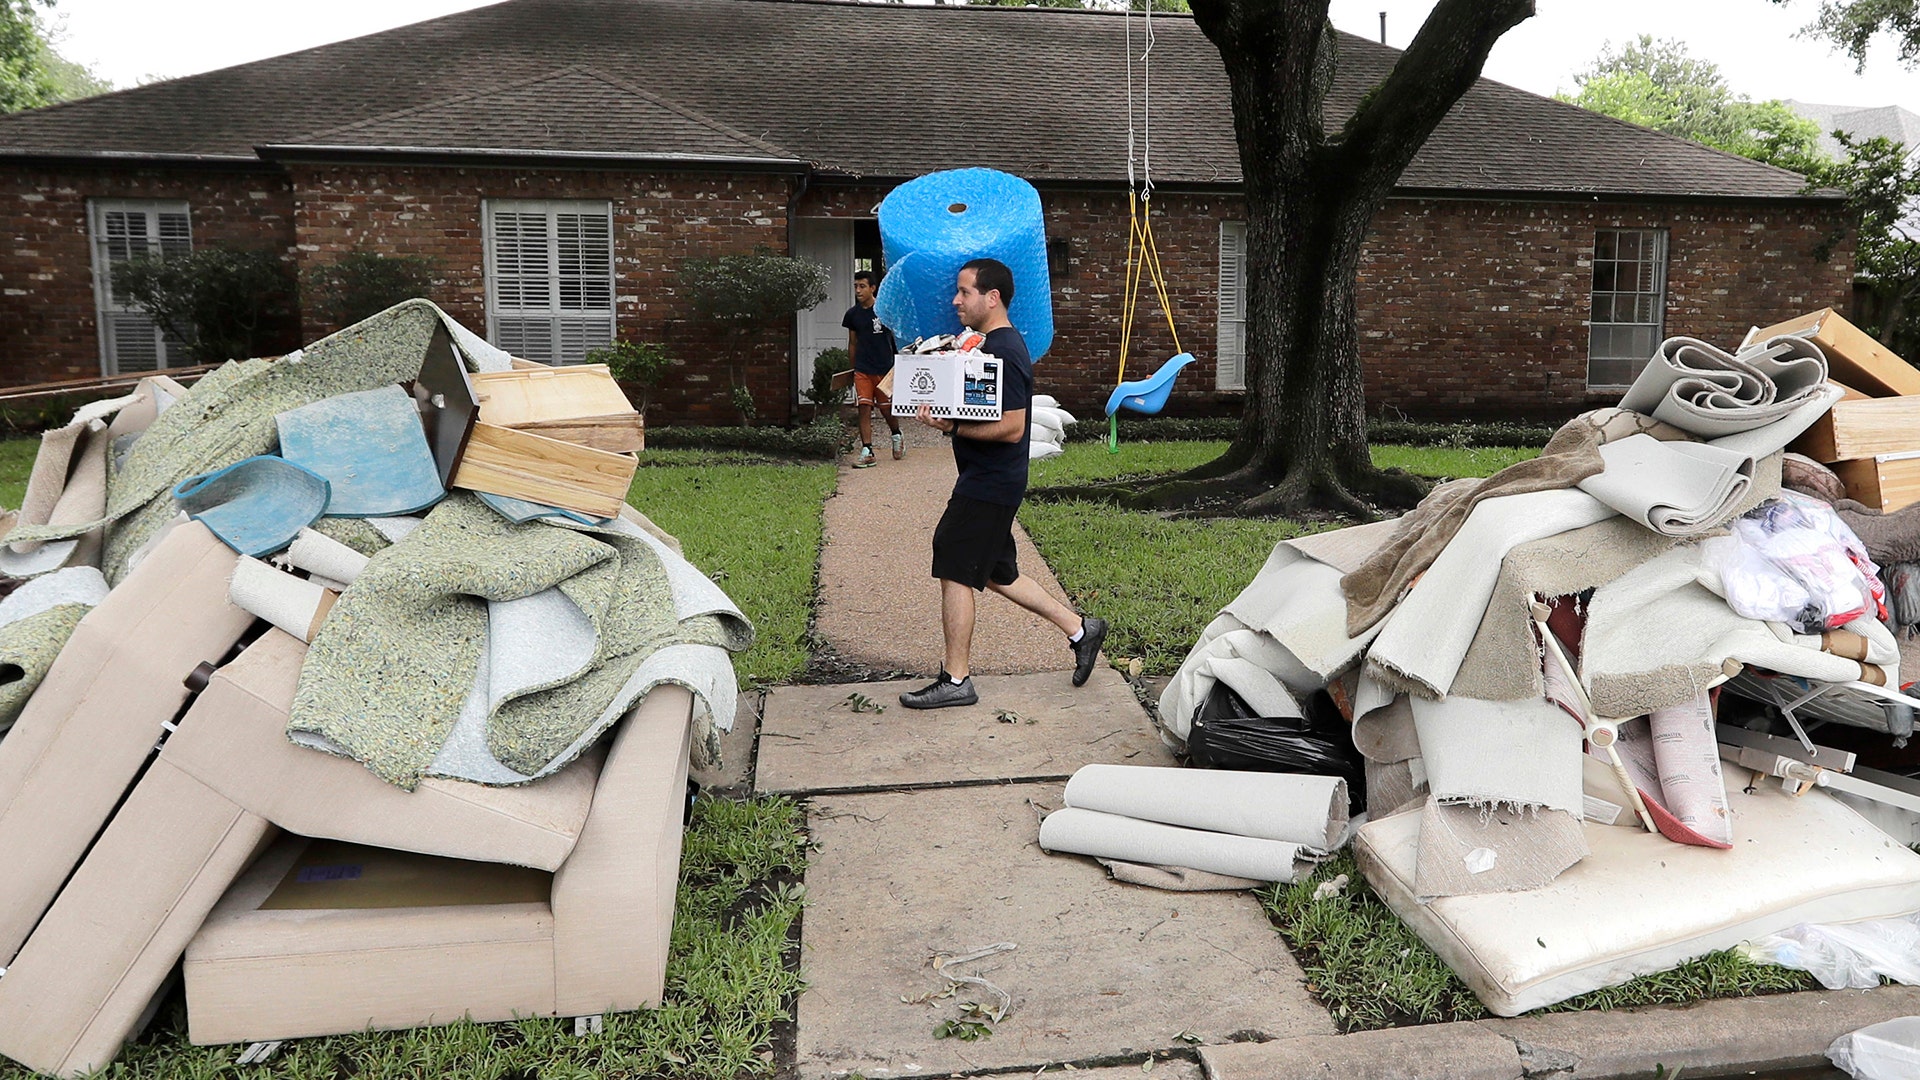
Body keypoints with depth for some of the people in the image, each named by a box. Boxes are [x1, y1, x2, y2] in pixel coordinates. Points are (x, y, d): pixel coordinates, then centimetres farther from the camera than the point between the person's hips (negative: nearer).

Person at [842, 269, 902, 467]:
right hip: (862, 369, 3)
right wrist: (853, 367, 16)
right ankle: (867, 452, -6)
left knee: (886, 408, 7)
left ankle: (897, 437, 37)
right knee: (864, 408, -6)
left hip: (884, 369, -3)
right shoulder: (852, 314, 6)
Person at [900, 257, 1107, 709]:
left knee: (955, 574, -3)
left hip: (988, 485, -11)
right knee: (997, 573, 18)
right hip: (990, 481, 11)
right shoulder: (997, 344, 14)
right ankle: (1080, 629, 26)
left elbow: (1012, 427, -25)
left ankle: (955, 681, 7)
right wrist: (944, 413, 6)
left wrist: (952, 427, -25)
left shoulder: (1004, 352, -19)